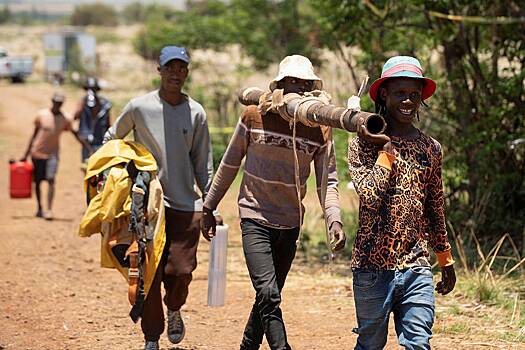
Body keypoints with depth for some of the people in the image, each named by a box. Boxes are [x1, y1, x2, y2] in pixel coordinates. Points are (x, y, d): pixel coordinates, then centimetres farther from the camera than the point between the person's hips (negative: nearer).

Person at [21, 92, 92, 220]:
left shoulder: (65, 119, -1)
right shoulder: (42, 115, -1)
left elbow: (76, 134, 5)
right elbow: (34, 134, 7)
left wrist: (88, 148, -4)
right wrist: (26, 154, 9)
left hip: (52, 154, -1)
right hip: (37, 152, 1)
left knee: (51, 180, -16)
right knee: (37, 182, 8)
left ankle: (49, 210, -20)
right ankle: (39, 208, 25)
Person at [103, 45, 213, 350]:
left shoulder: (196, 113, 6)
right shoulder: (139, 107, 0)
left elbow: (203, 164, 10)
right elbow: (111, 139, 14)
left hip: (186, 204, 1)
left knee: (182, 270, -7)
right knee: (149, 273, -3)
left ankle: (174, 309, 27)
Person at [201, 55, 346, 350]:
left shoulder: (319, 130, -1)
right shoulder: (255, 116, -5)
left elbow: (328, 182, -2)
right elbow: (230, 165, 5)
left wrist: (334, 219, -20)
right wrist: (209, 208, 9)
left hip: (291, 225, 3)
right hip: (256, 218, -3)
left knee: (269, 297, 11)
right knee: (268, 295, -18)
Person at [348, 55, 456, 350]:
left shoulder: (430, 148, 10)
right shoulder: (363, 143, -3)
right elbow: (371, 197, -19)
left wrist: (446, 262, 23)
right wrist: (386, 149, -13)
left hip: (417, 269, 3)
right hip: (373, 267, -3)